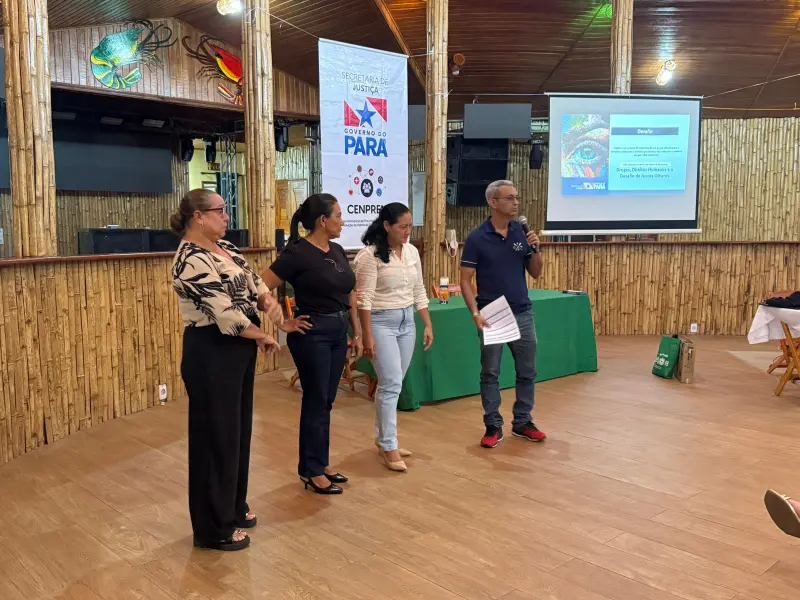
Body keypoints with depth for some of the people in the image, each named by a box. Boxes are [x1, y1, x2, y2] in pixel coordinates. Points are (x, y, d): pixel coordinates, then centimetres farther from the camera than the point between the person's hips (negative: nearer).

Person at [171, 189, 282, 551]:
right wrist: (264, 337, -11)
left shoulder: (224, 248, 10)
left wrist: (269, 301, -11)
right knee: (216, 436, 2)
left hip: (238, 350, 10)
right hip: (212, 354, -10)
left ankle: (233, 506, 36)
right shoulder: (192, 260, -20)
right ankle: (214, 528, 17)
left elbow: (253, 282, 11)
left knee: (238, 429, 18)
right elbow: (226, 314, -24)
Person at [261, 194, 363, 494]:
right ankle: (311, 472, 16)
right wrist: (284, 324, -14)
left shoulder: (338, 251, 8)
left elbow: (349, 295, 15)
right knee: (315, 403, 2)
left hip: (338, 333, 8)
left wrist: (356, 333, 13)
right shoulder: (297, 253, -15)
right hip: (313, 334, -7)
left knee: (326, 402, 15)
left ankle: (320, 464, 28)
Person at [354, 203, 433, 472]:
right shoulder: (370, 255, -14)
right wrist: (367, 336, -18)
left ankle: (383, 437, 25)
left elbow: (419, 291, 13)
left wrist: (428, 324, 10)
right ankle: (389, 447, 1)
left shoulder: (412, 251, 7)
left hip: (407, 321, 7)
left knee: (392, 384, 12)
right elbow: (364, 298, -15)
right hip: (381, 322, -7)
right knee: (391, 384, -8)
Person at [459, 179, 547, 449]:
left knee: (527, 371, 11)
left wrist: (535, 249, -10)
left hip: (522, 314, 4)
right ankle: (493, 426, 16)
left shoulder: (522, 232, 4)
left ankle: (522, 422, 25)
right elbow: (465, 280, -8)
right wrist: (475, 313, -18)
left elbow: (536, 273, 8)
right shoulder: (477, 238, -9)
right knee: (490, 373, 4)